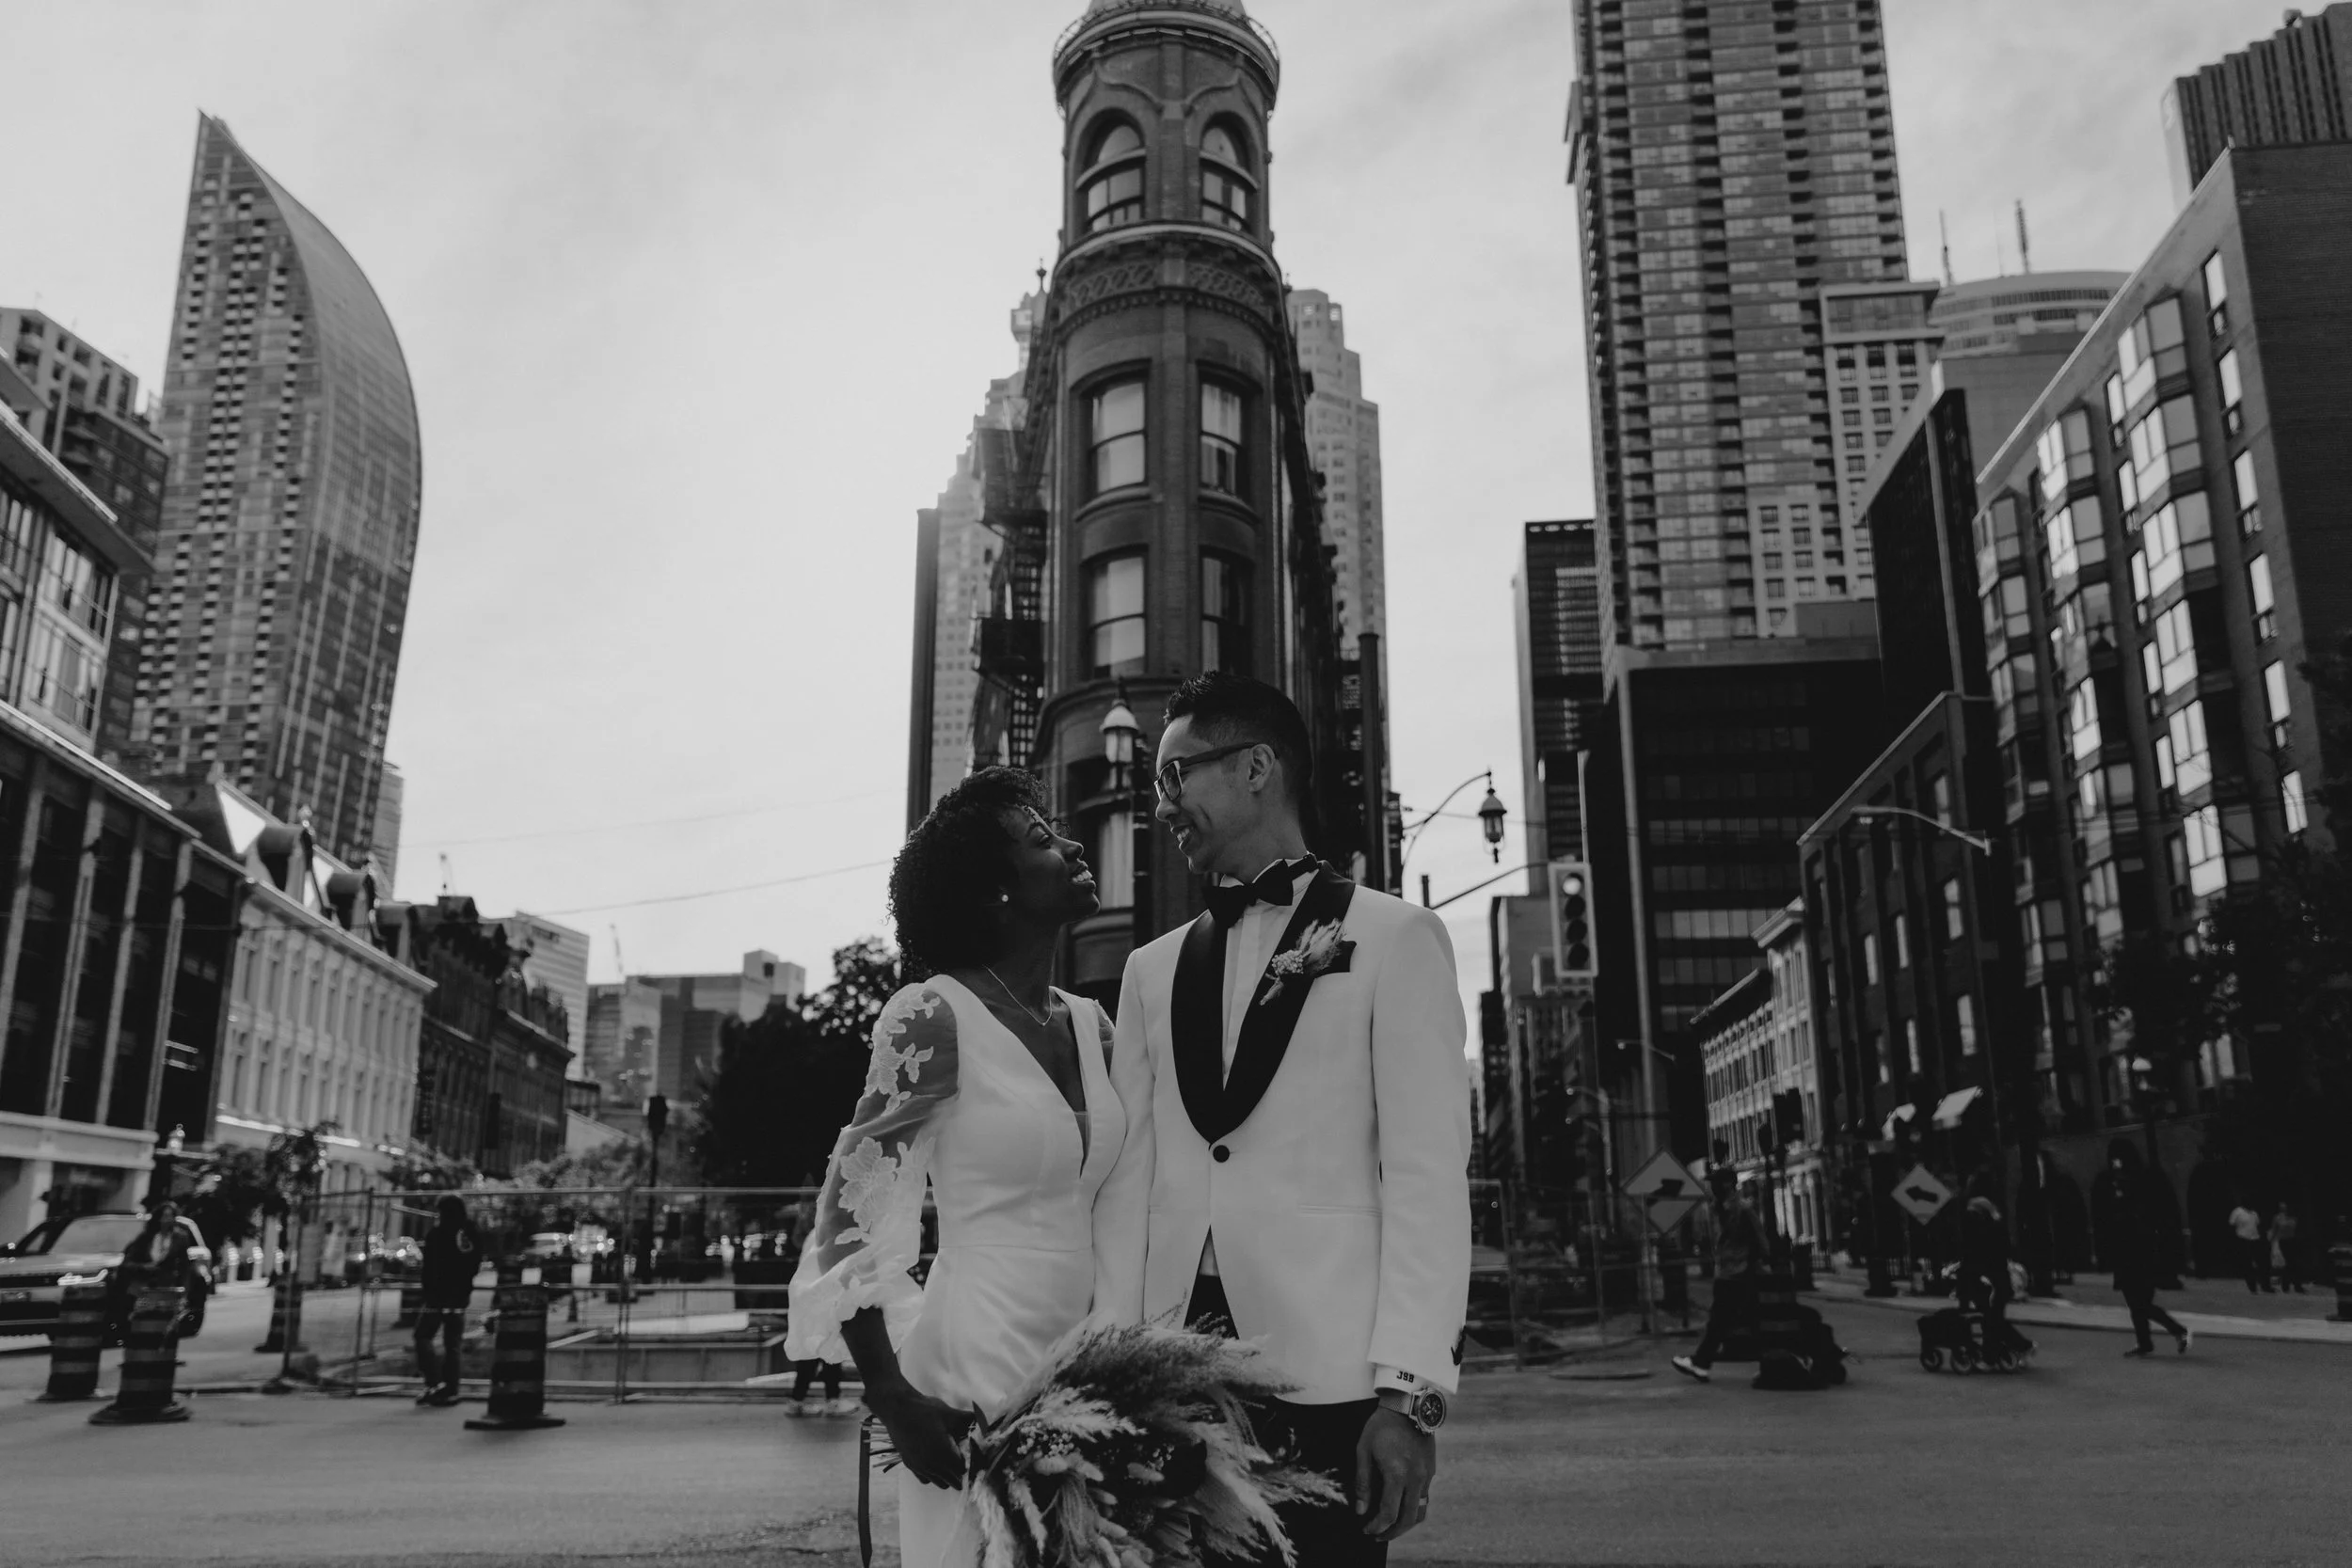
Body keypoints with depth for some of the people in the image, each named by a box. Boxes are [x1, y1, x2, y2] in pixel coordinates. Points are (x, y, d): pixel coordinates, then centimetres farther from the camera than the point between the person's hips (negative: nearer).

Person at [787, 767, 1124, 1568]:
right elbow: (851, 1206, -13)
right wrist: (890, 1396, -16)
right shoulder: (934, 1016, -14)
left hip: (1079, 1372, 6)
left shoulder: (1090, 1022, 6)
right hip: (978, 1365, -6)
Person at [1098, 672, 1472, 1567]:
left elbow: (1427, 1179, -6)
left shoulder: (1393, 939, 0)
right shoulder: (1152, 969, 13)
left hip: (1328, 1375, -4)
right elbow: (1131, 1182, 8)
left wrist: (1410, 1392, -13)